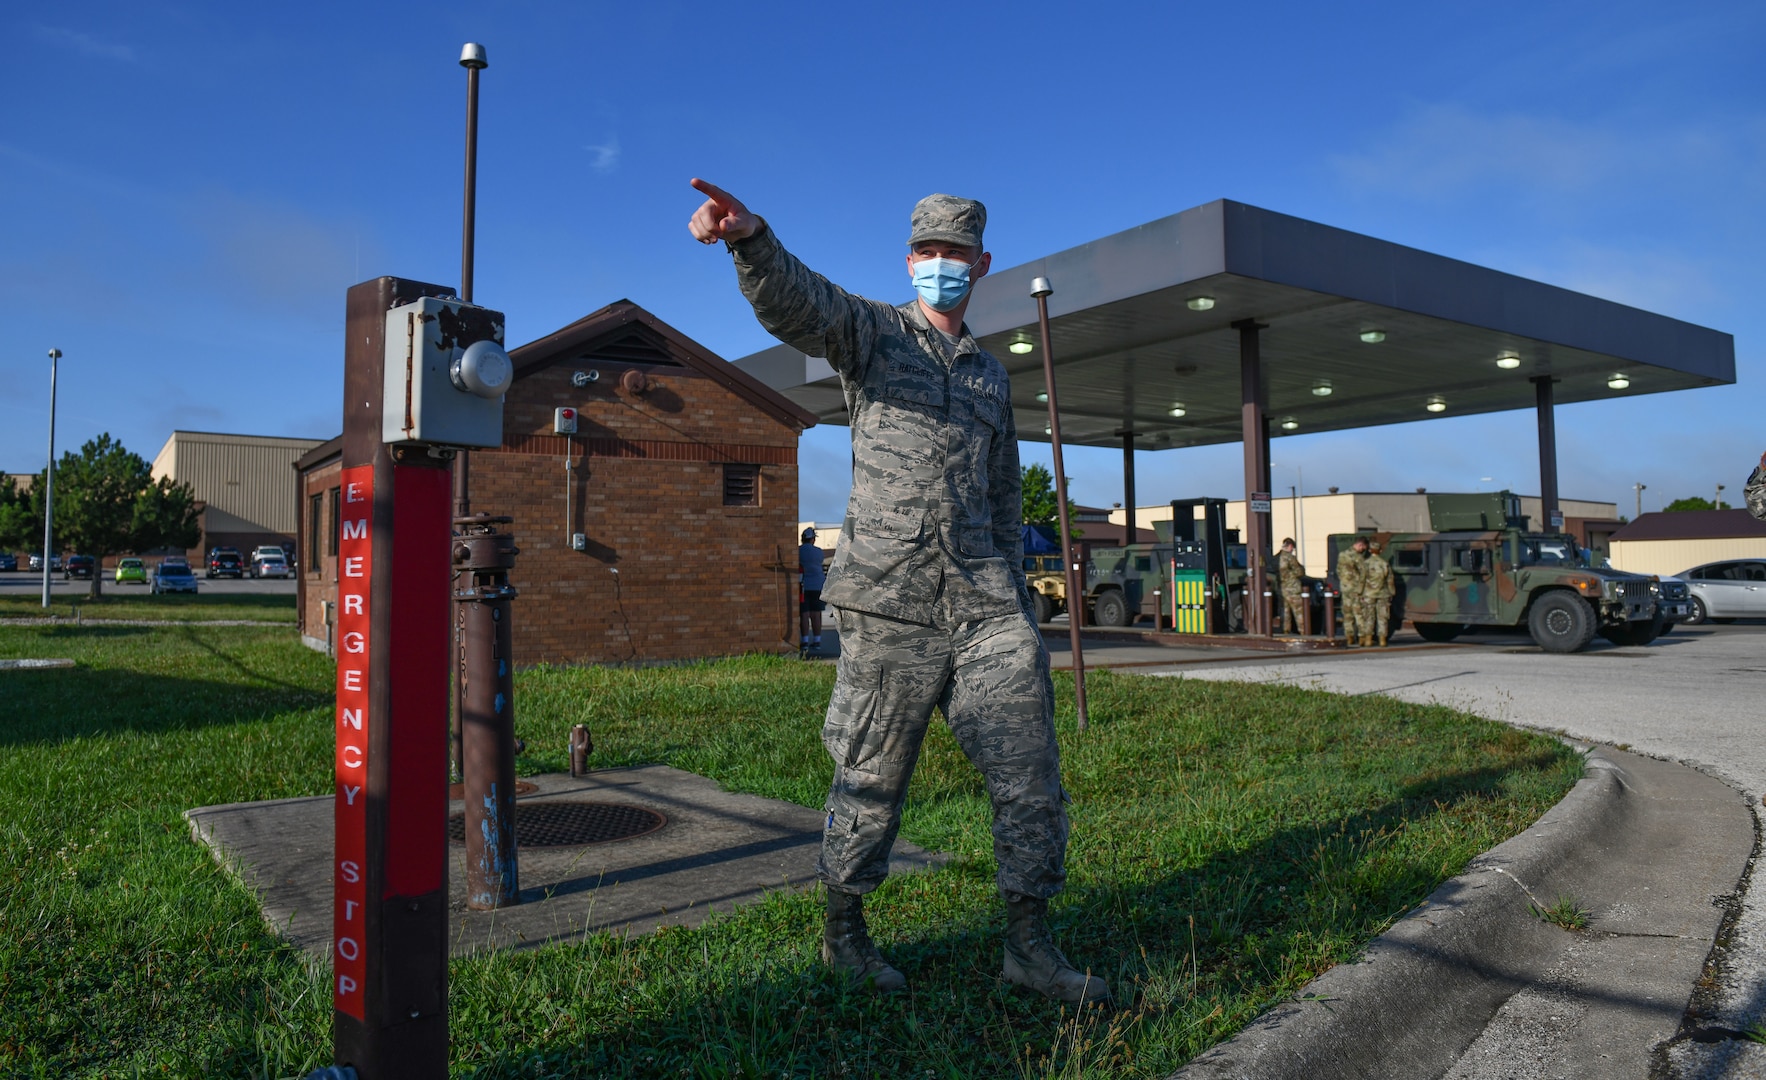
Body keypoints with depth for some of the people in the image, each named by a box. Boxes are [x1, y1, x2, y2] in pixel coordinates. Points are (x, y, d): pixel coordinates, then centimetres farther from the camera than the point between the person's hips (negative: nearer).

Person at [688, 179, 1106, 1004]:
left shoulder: (993, 376, 21)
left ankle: (1028, 946, 17)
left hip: (983, 606, 5)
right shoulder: (870, 332, 6)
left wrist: (1015, 601, 16)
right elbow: (794, 300, -17)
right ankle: (843, 929, 28)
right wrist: (747, 235, -39)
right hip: (890, 603, -4)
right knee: (871, 779, 6)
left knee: (1030, 771, 2)